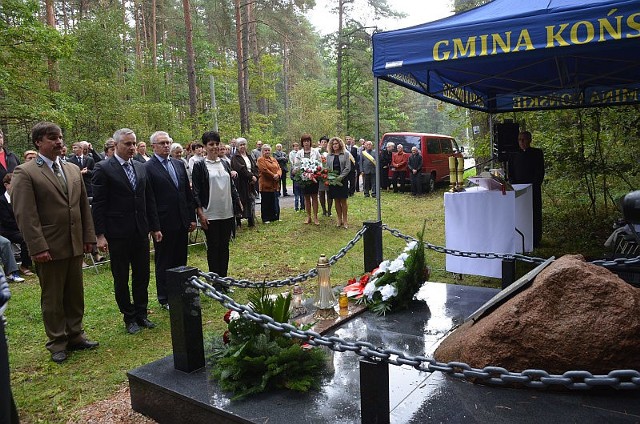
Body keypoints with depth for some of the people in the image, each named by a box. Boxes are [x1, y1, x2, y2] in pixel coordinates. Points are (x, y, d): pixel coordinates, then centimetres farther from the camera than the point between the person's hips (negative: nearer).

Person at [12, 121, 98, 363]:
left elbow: (84, 206, 13)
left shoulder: (73, 170, 10)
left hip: (75, 245, 5)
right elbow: (25, 214, -12)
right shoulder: (25, 173, -8)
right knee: (52, 298, 8)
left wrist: (89, 236, 8)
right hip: (49, 248, -5)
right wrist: (38, 247, -17)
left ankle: (75, 335, 28)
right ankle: (57, 343, 22)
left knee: (75, 294, 14)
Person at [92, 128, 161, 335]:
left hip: (141, 231, 5)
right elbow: (98, 204, -9)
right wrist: (100, 235, -12)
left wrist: (155, 227, 11)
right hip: (118, 233, -5)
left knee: (142, 275, 12)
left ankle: (141, 314, 26)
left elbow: (149, 200, 13)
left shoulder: (141, 168, 9)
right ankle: (129, 317, 22)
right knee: (121, 278, 8)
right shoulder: (103, 169, -7)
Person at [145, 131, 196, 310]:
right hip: (164, 223, -6)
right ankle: (165, 299, 20)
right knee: (164, 262, 8)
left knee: (181, 261, 14)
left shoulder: (179, 164, 10)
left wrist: (192, 218, 10)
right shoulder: (148, 168, -8)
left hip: (182, 222, 6)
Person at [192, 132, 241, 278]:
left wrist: (238, 203, 9)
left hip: (227, 212, 5)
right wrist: (200, 213, -12)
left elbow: (232, 186, 17)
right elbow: (196, 191, -6)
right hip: (210, 215, -5)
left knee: (224, 246, 11)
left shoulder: (224, 164, 11)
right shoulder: (199, 165, -3)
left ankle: (224, 278, 21)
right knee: (213, 247, 3)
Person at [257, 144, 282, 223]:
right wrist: (273, 176, -17)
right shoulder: (260, 159, -4)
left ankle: (275, 217, 20)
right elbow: (264, 170, -16)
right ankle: (266, 219, 7)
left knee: (275, 201, 10)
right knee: (266, 202, 0)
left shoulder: (273, 159, 18)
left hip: (275, 185, 6)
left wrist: (278, 175, -11)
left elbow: (279, 168, 10)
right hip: (266, 184, -6)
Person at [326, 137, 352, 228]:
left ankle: (345, 220, 5)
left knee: (343, 201, -1)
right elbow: (327, 168, 9)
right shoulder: (329, 155, 10)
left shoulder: (346, 154, 2)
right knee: (336, 201, 6)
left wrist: (340, 177, -13)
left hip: (342, 180, -2)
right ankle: (339, 219, 13)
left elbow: (347, 168, -4)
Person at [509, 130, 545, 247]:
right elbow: (511, 173, 12)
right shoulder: (514, 155, 13)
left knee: (535, 214, -1)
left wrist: (534, 186, -11)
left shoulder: (537, 153, 5)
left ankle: (535, 241, 4)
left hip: (533, 188, -2)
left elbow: (540, 172, -1)